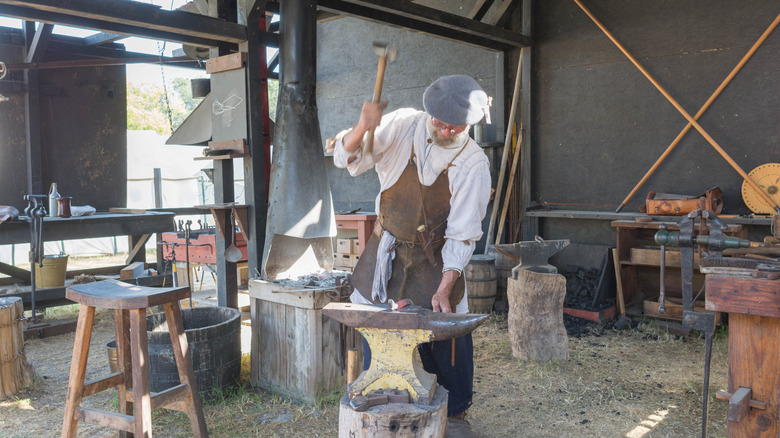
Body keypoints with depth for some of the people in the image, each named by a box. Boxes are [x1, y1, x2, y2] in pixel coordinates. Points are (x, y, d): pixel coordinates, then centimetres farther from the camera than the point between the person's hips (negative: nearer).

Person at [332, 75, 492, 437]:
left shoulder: (473, 163, -14)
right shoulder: (402, 125, -10)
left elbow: (462, 233, -15)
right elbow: (346, 159, -10)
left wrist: (444, 290, -22)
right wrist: (362, 128, -32)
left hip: (434, 259, -1)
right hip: (386, 250, 2)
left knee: (447, 336, 1)